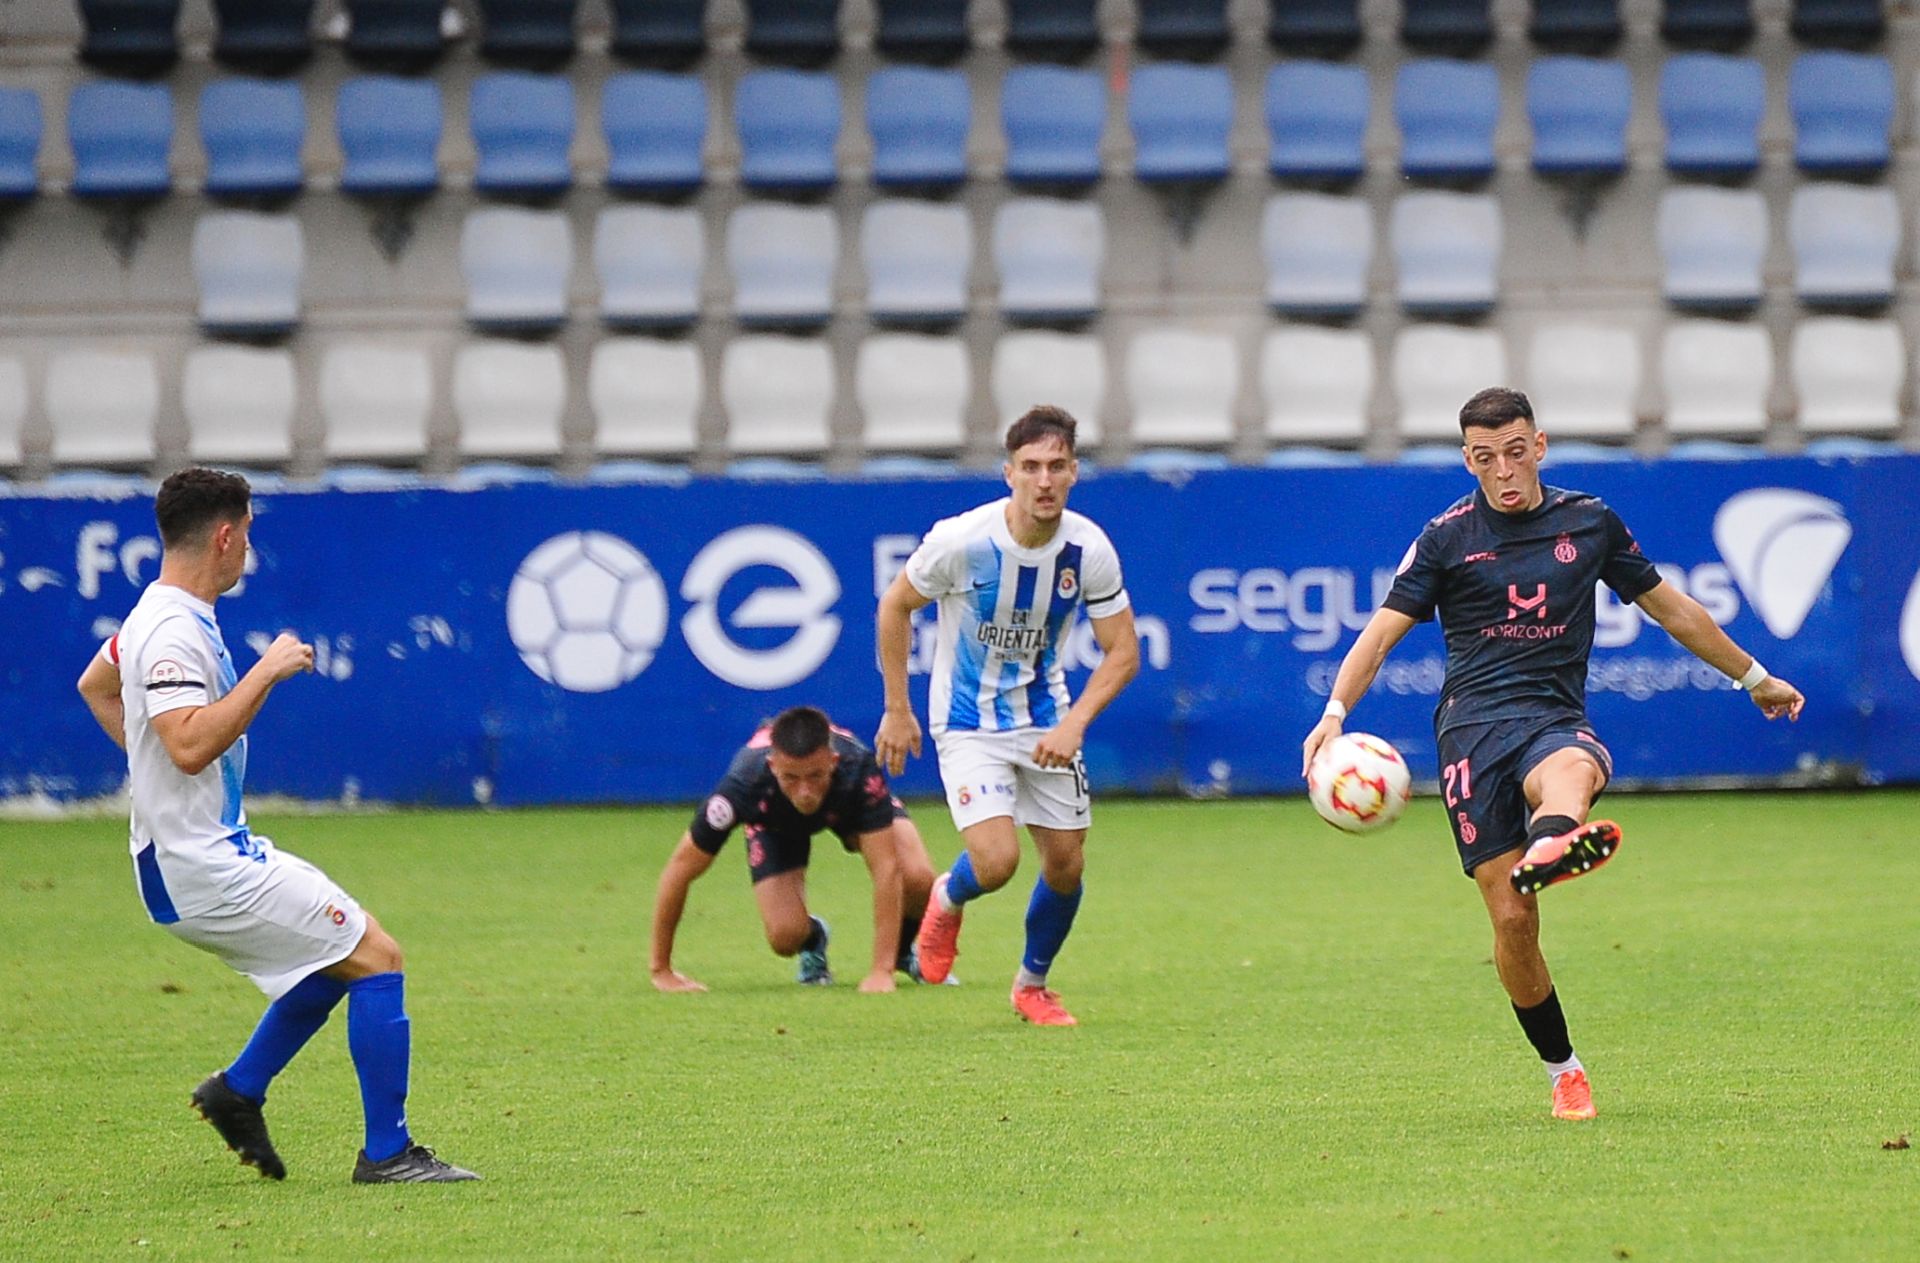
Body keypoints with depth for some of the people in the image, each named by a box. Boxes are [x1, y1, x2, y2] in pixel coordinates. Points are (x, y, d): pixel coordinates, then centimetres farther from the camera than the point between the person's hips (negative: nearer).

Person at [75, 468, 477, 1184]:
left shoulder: (160, 615, 11)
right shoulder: (173, 631, -21)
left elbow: (95, 685, 30)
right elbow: (190, 745, -33)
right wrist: (266, 672, -28)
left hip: (215, 851, 11)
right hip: (206, 870, -11)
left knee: (336, 955, 22)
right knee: (376, 957, -9)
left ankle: (238, 1091, 20)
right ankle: (387, 1153, -6)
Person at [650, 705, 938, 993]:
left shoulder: (859, 769, -44)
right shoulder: (744, 784, -43)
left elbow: (886, 869, -41)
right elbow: (680, 869, -31)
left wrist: (881, 972, -45)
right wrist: (661, 971, -25)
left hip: (849, 804, 0)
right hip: (776, 823, 0)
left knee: (917, 879, -25)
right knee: (785, 936, -20)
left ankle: (902, 950, 10)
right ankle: (813, 941, 19)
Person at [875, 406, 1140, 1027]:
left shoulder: (1088, 549, -13)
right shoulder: (961, 540, -21)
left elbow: (1122, 652, -5)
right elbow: (895, 606, -5)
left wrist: (1074, 723, -19)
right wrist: (897, 711, -3)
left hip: (1047, 720, 4)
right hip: (969, 724, -4)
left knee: (1067, 864, 5)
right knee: (996, 862, -19)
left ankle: (1032, 984, 32)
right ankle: (947, 901, 19)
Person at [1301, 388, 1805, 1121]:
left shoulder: (1590, 523, 14)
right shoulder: (1448, 537, 9)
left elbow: (1672, 609, 26)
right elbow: (1384, 629, 5)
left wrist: (1754, 678, 34)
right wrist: (1335, 713, -13)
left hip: (1557, 719, 0)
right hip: (1474, 724, 0)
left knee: (1569, 773, -40)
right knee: (1511, 920, -11)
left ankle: (1552, 846, -76)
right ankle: (1563, 1070, 6)